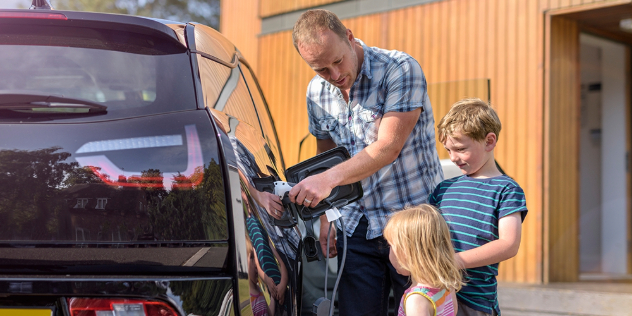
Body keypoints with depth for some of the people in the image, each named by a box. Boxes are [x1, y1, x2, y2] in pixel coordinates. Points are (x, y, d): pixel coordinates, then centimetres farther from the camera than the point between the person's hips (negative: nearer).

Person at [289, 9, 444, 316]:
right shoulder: (317, 92, 6)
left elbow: (388, 147, -22)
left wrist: (330, 178, -31)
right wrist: (325, 215, 10)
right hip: (356, 229, 5)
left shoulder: (400, 70, -14)